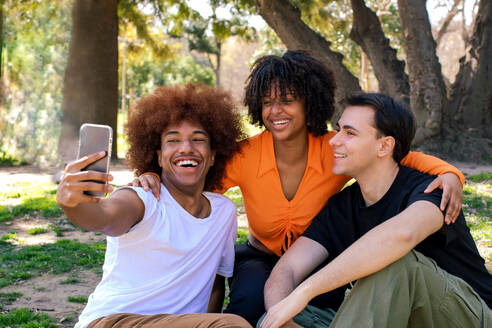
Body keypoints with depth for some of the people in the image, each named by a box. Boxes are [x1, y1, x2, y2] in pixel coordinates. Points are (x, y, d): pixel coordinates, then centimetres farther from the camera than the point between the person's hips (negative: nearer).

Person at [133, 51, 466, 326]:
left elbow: (404, 158, -9)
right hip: (261, 258, 0)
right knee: (251, 298, -32)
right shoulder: (246, 156, -16)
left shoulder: (335, 150, -16)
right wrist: (154, 178, -29)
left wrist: (447, 172, -29)